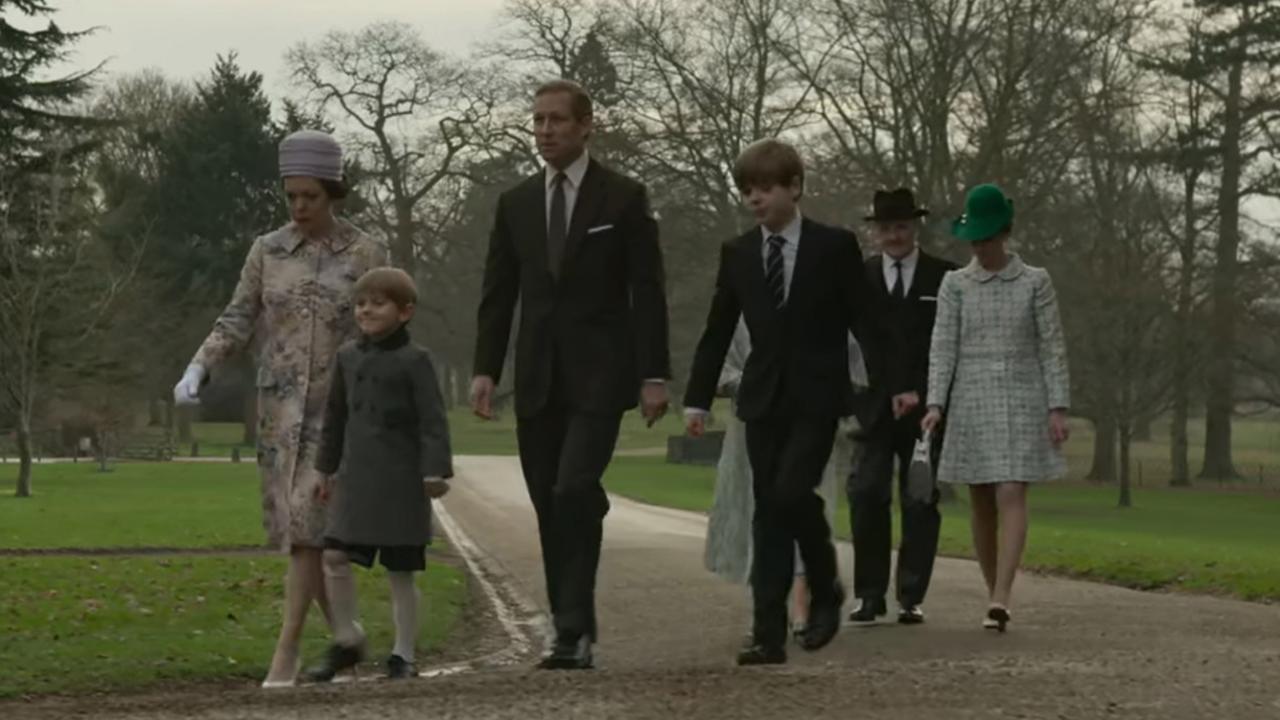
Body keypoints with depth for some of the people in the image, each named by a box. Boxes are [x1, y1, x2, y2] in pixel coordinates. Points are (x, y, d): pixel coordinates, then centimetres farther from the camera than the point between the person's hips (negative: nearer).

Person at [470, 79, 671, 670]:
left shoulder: (624, 198, 0)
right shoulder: (516, 203, 11)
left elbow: (647, 291, -2)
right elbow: (497, 293, 11)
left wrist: (654, 374, -9)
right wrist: (485, 368, 0)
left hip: (598, 373, -4)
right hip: (537, 377, 5)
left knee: (574, 493, -18)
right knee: (549, 506, 5)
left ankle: (574, 630, -15)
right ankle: (571, 628, 12)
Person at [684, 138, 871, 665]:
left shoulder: (834, 247, -2)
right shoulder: (737, 253, 7)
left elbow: (865, 322, 0)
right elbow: (717, 332, 10)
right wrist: (698, 399, 6)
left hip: (817, 399, -4)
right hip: (763, 400, 4)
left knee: (792, 493, -19)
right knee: (768, 512, 1)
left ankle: (824, 590, 7)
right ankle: (769, 636, 1)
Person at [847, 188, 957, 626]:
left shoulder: (945, 278, 5)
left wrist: (921, 394, -6)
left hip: (925, 409, 0)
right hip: (872, 407, 0)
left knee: (920, 503, 1)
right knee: (867, 496, -8)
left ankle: (911, 598, 6)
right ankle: (870, 595, -1)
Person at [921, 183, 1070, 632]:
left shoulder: (1035, 282, 1)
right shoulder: (955, 285, 4)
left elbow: (1052, 348, 0)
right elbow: (943, 347, -2)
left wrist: (1057, 409, -8)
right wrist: (935, 404, -15)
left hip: (1021, 402, -2)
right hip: (971, 403, 2)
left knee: (1011, 498, -15)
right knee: (982, 506, 6)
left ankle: (1000, 601, -23)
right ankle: (996, 598, 18)